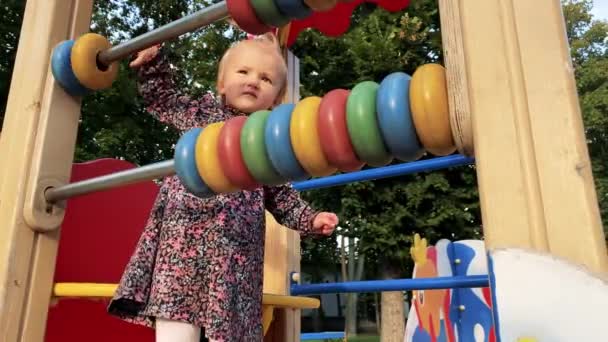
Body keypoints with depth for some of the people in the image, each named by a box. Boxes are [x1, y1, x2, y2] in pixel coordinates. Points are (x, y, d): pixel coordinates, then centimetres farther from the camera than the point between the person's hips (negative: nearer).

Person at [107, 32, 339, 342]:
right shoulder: (199, 111, 13)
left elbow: (282, 198, 17)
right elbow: (161, 98, 28)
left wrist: (310, 219, 5)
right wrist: (153, 62, 15)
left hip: (234, 250, 1)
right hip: (183, 237, 0)